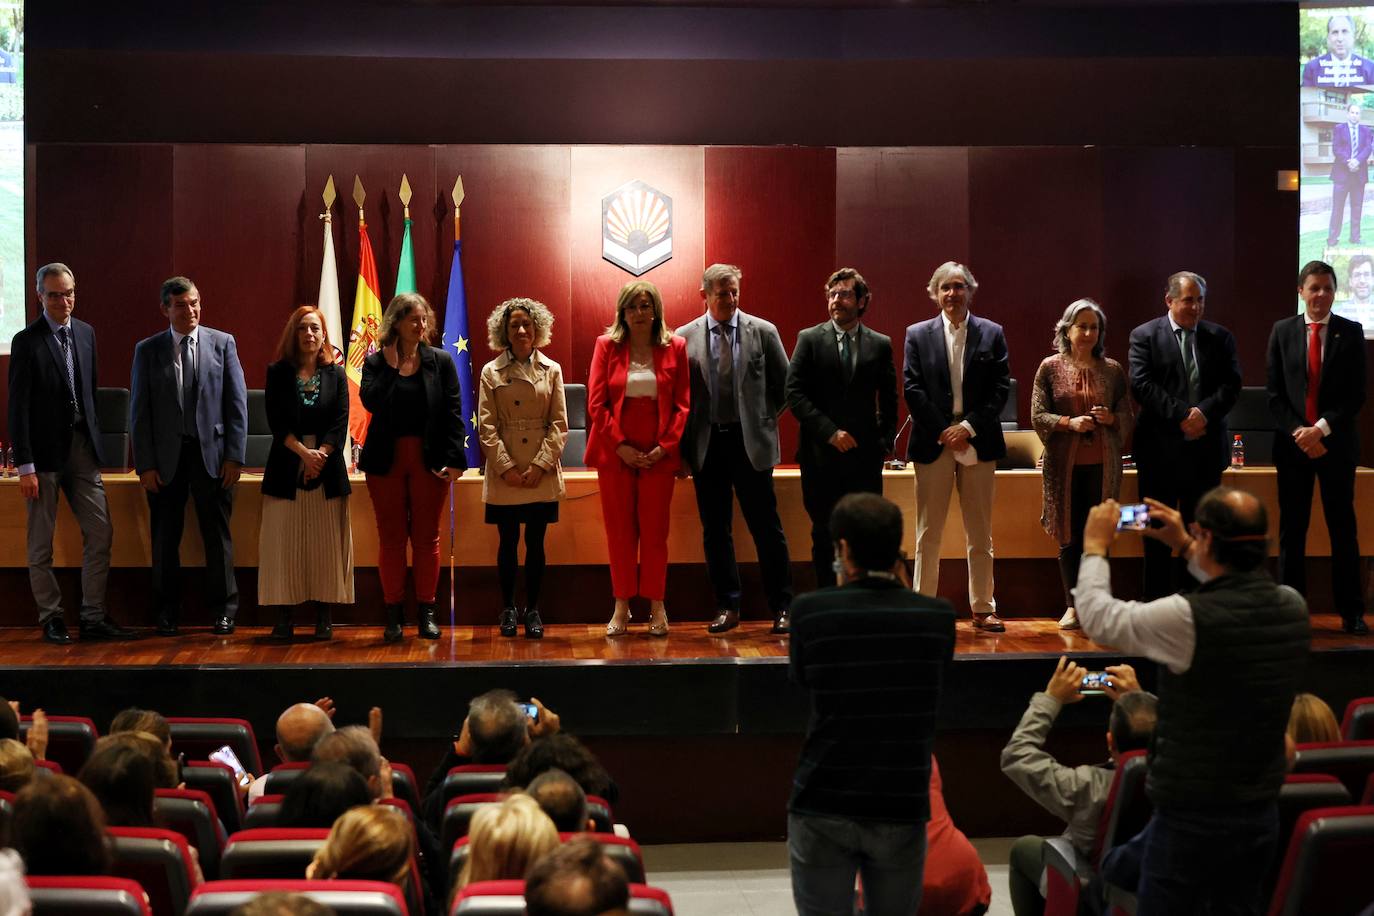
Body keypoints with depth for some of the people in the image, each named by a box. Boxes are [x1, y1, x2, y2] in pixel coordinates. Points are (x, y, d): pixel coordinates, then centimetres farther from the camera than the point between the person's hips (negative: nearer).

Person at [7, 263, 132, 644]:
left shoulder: (85, 333, 9)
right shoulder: (26, 341, -8)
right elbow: (18, 408, -10)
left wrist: (95, 439, 10)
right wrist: (25, 466, -14)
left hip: (82, 446, 5)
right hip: (45, 451, -5)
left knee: (100, 533, 2)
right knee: (41, 543, 4)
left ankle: (93, 618, 9)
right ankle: (51, 619, 15)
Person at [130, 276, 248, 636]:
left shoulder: (223, 343, 4)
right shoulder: (147, 350, 5)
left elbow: (237, 403, 2)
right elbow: (139, 411, 3)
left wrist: (235, 456, -5)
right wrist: (145, 464, -4)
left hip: (212, 453, -1)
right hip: (166, 457, 1)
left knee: (217, 535, 5)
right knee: (165, 538, 7)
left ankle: (223, 610, 14)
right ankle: (167, 612, 18)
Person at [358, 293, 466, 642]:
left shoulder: (440, 361, 3)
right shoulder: (375, 362, 4)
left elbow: (453, 412, -2)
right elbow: (370, 401, -14)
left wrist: (454, 459, -10)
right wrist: (390, 365, -13)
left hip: (430, 460, 0)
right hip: (386, 460, 0)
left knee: (427, 537, 4)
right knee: (391, 538, 5)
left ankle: (427, 611, 11)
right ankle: (393, 613, 10)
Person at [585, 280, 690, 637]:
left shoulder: (675, 347, 4)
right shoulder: (606, 346, 4)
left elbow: (683, 404, 3)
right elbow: (596, 403, 0)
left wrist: (665, 447, -7)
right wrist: (621, 446, -9)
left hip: (658, 454, 0)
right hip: (615, 453, 0)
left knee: (655, 530, 2)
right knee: (619, 531, 4)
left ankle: (656, 605, 11)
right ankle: (622, 605, 12)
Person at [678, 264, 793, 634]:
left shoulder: (763, 332, 1)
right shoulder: (685, 337, 3)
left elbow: (784, 385, 9)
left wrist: (764, 420, 4)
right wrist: (683, 446, 2)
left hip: (751, 444, -1)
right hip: (706, 446, 1)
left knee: (767, 528, 1)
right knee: (715, 531, 7)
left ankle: (781, 607, 11)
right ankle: (727, 607, 16)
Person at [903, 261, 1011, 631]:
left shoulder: (992, 333, 6)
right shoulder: (918, 335, 5)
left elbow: (1001, 388, 0)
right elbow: (912, 388, -1)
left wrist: (969, 427, -10)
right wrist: (943, 431, -10)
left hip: (977, 443, 1)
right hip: (933, 443, -1)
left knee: (980, 535, 6)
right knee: (928, 534, 3)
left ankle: (983, 610, 13)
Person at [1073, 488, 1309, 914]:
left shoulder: (1188, 619, -24)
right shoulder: (1293, 607, -4)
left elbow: (1097, 616, -8)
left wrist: (1095, 545, 7)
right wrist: (1184, 548, 26)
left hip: (1190, 819, -6)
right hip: (1262, 815, 6)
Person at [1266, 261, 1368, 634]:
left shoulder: (1351, 332, 1)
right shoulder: (1282, 331, 4)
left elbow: (1356, 394, -4)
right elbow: (1274, 393, 2)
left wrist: (1322, 429, -14)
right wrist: (1298, 433, -10)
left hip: (1337, 444, -1)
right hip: (1293, 444, 1)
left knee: (1343, 529, 4)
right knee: (1291, 530, 4)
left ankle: (1351, 612, 10)